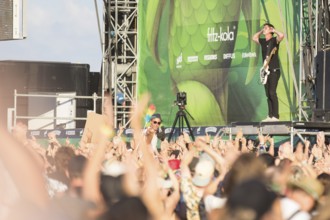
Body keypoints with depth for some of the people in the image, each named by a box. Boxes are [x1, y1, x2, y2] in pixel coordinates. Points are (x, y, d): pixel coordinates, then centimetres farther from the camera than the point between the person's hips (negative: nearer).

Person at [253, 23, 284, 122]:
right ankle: (270, 116, 7)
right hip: (266, 71, 7)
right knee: (268, 94, 5)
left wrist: (273, 30, -9)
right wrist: (261, 31, 18)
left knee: (272, 93, -14)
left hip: (274, 70, -7)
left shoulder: (274, 40, -4)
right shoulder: (263, 41, 15)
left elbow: (281, 35, -23)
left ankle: (275, 116, -15)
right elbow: (254, 38, 31)